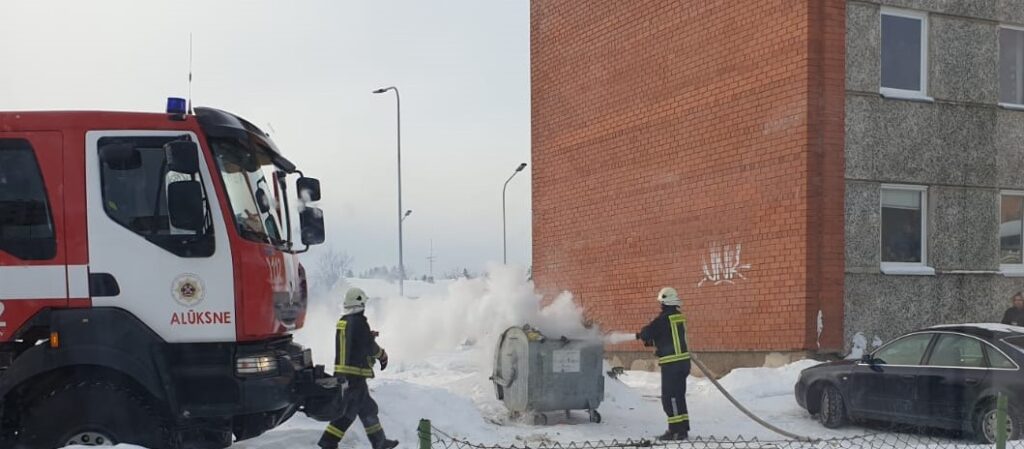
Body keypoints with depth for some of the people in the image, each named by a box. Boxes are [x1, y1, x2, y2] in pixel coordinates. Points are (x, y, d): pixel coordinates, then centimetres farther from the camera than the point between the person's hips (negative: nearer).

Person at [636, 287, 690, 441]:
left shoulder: (664, 319, -16)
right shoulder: (679, 317, 10)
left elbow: (646, 333, -11)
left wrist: (641, 335, 12)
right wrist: (652, 341, 16)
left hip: (671, 364, -9)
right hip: (683, 361, 9)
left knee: (670, 397, -4)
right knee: (678, 396, 16)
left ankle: (676, 430, -5)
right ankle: (683, 428, 22)